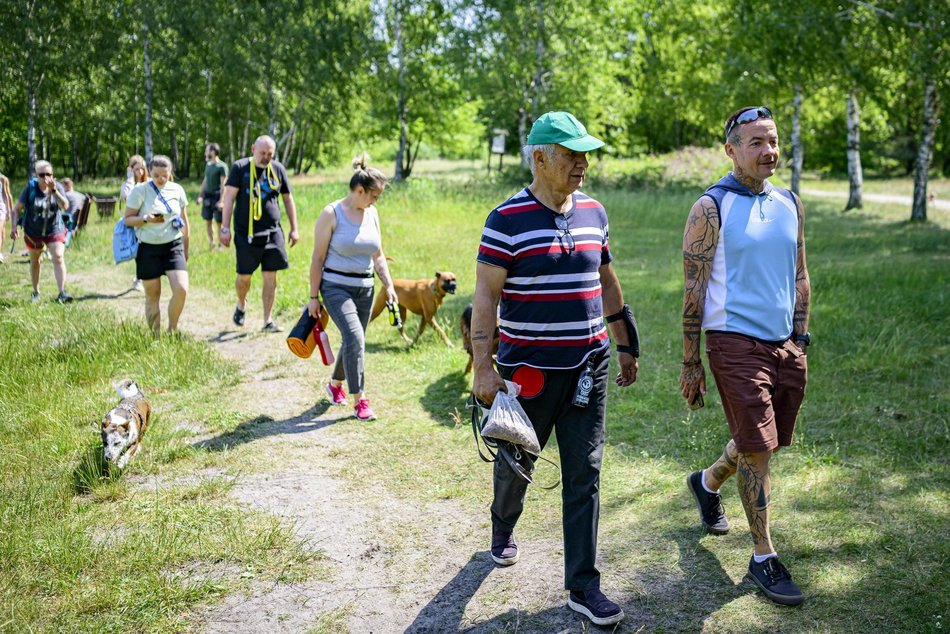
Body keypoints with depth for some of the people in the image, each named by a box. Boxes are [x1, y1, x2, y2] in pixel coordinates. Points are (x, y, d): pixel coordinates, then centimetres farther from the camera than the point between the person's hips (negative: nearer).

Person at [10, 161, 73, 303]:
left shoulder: (58, 187, -10)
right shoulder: (30, 188, -12)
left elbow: (65, 206, -24)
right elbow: (17, 208, -7)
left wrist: (54, 191, -34)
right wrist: (15, 226, -18)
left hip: (54, 230, -1)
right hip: (33, 231, 1)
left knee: (58, 258, -18)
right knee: (34, 261, 15)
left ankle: (62, 293, -22)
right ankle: (36, 292, 32)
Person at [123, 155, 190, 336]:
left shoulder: (177, 190, 6)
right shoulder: (140, 190, -5)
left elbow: (184, 221, 15)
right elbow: (128, 219, -3)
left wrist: (186, 248, 17)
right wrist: (146, 219, -22)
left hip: (173, 246, 2)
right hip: (149, 248, -2)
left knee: (181, 289, -14)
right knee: (153, 295, 4)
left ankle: (172, 329, 7)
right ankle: (155, 336, 17)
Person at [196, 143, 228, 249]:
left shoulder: (222, 166, -11)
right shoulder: (208, 165, 12)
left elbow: (223, 184, -14)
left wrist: (221, 200, -19)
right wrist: (200, 196, 17)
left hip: (217, 196, -7)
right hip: (207, 196, 7)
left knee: (219, 223, -1)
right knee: (207, 221, 9)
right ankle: (211, 243, 19)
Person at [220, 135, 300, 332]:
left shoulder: (278, 169, 7)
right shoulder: (240, 168, -1)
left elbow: (288, 199, 14)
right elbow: (229, 198, -3)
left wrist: (294, 229, 11)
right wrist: (225, 229, -9)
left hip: (272, 233, 2)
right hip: (246, 233, -2)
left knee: (270, 277, 0)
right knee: (244, 277, 4)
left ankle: (268, 321, 8)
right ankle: (241, 304, 35)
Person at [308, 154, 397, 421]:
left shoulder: (372, 214, 8)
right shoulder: (331, 214, -9)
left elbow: (378, 255, 15)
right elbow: (318, 258, -7)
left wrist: (388, 285, 3)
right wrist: (313, 297, -8)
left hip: (365, 289, 6)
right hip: (336, 286, -6)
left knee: (354, 341, 11)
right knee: (354, 336, -20)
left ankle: (335, 384, 36)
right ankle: (359, 399, -14)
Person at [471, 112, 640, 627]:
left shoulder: (593, 213, 7)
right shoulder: (507, 219, -11)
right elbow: (485, 297, -12)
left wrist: (625, 345, 19)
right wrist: (483, 369, -16)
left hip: (588, 366, 4)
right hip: (529, 367, -4)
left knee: (584, 475, 4)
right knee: (516, 461, 15)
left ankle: (582, 585, 13)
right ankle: (503, 528, 47)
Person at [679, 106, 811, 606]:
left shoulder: (790, 204, 10)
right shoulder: (711, 208, -8)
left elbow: (800, 278, 17)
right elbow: (694, 291, -8)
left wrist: (800, 340, 13)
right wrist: (690, 363, -9)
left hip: (785, 345, 6)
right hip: (736, 343, -6)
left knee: (761, 442, 17)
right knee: (757, 450, -5)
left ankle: (706, 483, 46)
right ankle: (763, 559, 10)